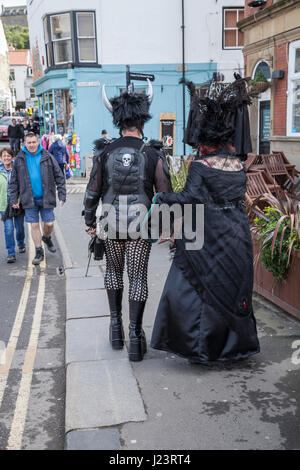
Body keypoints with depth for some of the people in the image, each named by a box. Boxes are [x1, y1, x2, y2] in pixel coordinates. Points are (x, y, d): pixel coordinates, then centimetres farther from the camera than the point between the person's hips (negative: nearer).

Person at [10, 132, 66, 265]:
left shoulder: (47, 157, -2)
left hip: (46, 198, -1)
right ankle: (39, 252, 15)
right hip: (29, 199, 1)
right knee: (34, 225, 4)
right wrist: (14, 199, 2)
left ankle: (46, 238, 37)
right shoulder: (20, 159, 2)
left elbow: (59, 177, 0)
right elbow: (14, 181, 7)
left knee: (49, 224, 3)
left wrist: (62, 195, -6)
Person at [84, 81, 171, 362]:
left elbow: (92, 192, 1)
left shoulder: (104, 154, -4)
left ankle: (116, 324, 24)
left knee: (113, 272, 21)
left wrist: (90, 221, 12)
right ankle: (135, 333, 4)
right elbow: (165, 195, -4)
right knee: (138, 278, 5)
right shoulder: (153, 156, -7)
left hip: (112, 224, 1)